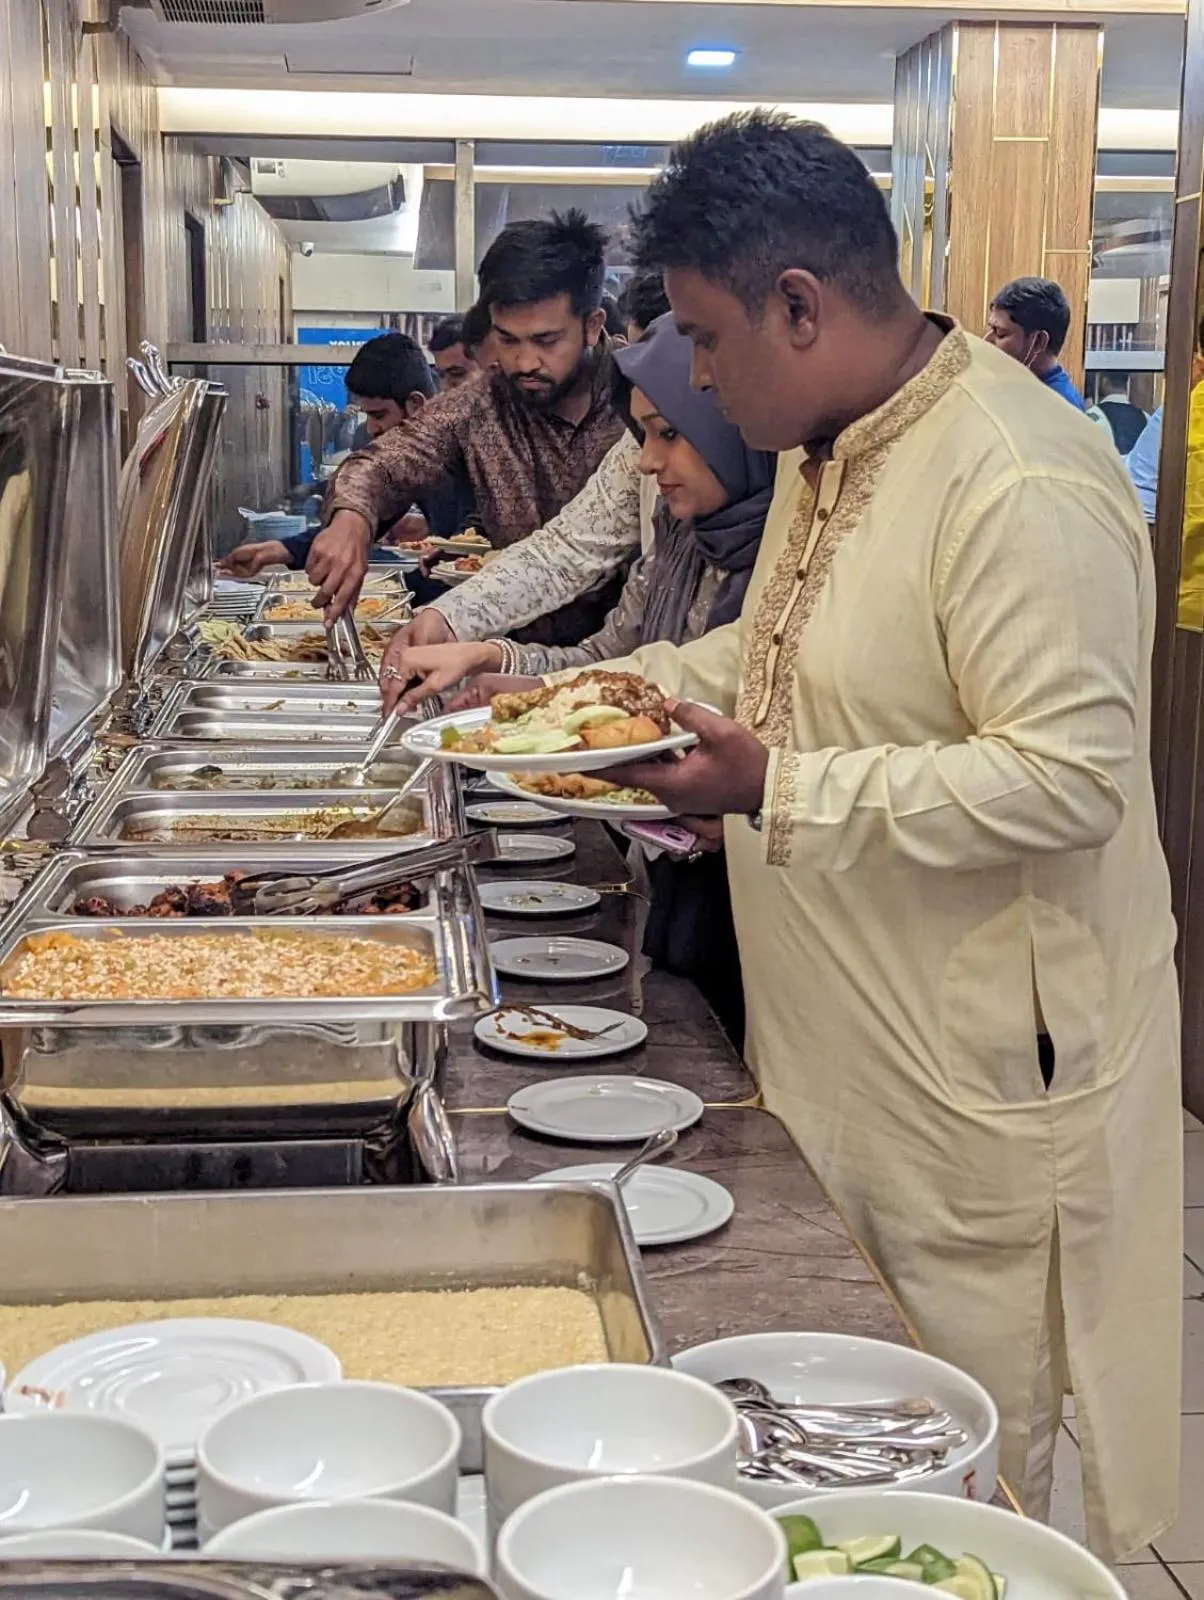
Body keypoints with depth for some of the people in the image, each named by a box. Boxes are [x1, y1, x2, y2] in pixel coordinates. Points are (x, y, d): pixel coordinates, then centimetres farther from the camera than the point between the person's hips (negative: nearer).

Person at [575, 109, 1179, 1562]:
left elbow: (1070, 775, -28)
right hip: (843, 1046, 10)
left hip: (979, 1079, -9)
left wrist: (782, 791, -28)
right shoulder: (828, 448, 9)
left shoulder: (1020, 486, -23)